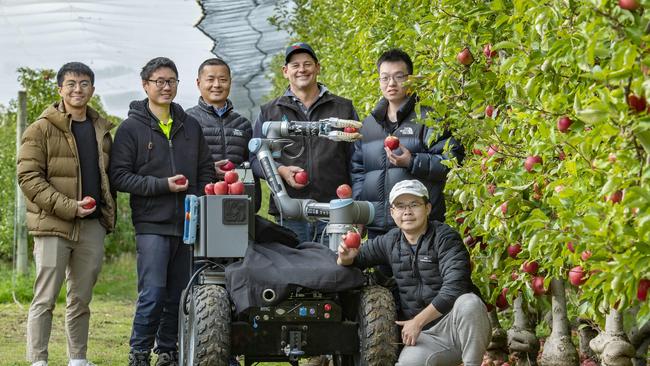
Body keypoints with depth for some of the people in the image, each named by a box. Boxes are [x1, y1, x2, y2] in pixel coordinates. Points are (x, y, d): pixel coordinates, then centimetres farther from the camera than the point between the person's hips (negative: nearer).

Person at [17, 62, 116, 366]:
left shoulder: (101, 130, 15)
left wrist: (108, 212, 10)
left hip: (92, 226, 5)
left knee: (81, 300, 11)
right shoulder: (42, 130, -3)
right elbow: (28, 177, -10)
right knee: (45, 299, -5)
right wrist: (70, 206, -17)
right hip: (53, 226, -5)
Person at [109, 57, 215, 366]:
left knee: (179, 295, 7)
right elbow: (119, 176, -5)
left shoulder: (191, 126, 16)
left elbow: (206, 171, 20)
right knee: (153, 293, -12)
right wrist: (163, 185, -12)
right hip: (152, 224, -5)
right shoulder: (131, 128, 1)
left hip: (188, 224, 5)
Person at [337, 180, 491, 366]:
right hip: (425, 336, 2)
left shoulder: (445, 238, -8)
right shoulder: (390, 242, 8)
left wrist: (418, 321, -21)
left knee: (469, 302, -38)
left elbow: (454, 287, -20)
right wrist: (346, 258, -4)